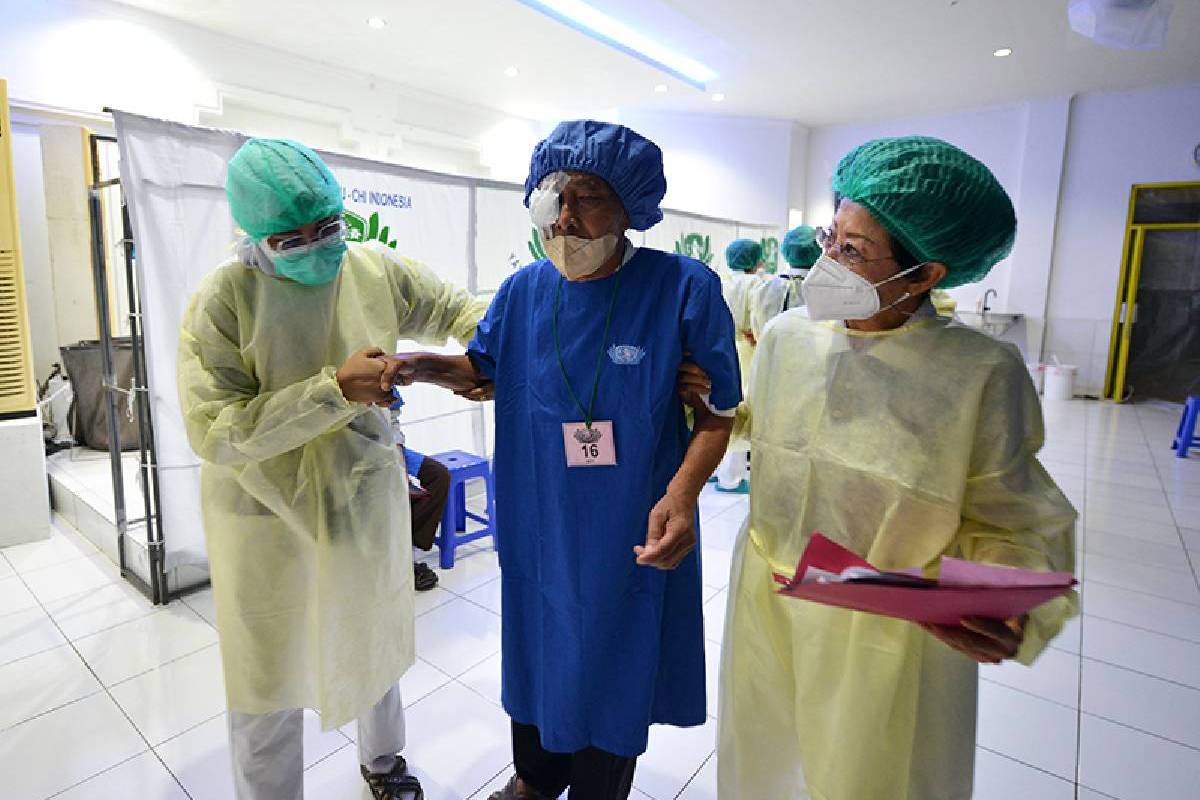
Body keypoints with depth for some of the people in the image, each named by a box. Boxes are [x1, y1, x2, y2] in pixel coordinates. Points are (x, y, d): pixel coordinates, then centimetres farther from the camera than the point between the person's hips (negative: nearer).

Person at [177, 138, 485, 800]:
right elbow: (214, 433, -21)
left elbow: (455, 308, 8)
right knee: (269, 674, 13)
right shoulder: (221, 300, -15)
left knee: (376, 644, 23)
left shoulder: (377, 270, -6)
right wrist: (335, 390, -29)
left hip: (366, 503, 3)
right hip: (266, 521, -3)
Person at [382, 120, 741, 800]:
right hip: (537, 528, 4)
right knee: (536, 653, 24)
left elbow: (719, 410, -10)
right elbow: (486, 367, 13)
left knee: (614, 675, 18)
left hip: (633, 540, -3)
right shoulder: (523, 291, -4)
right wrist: (432, 368, -8)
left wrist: (682, 493, -26)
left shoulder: (685, 288, -17)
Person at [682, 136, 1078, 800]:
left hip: (893, 638, -3)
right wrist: (706, 402, -4)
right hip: (766, 612, 4)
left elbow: (1007, 524, -9)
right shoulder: (785, 336, -4)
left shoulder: (982, 371, -16)